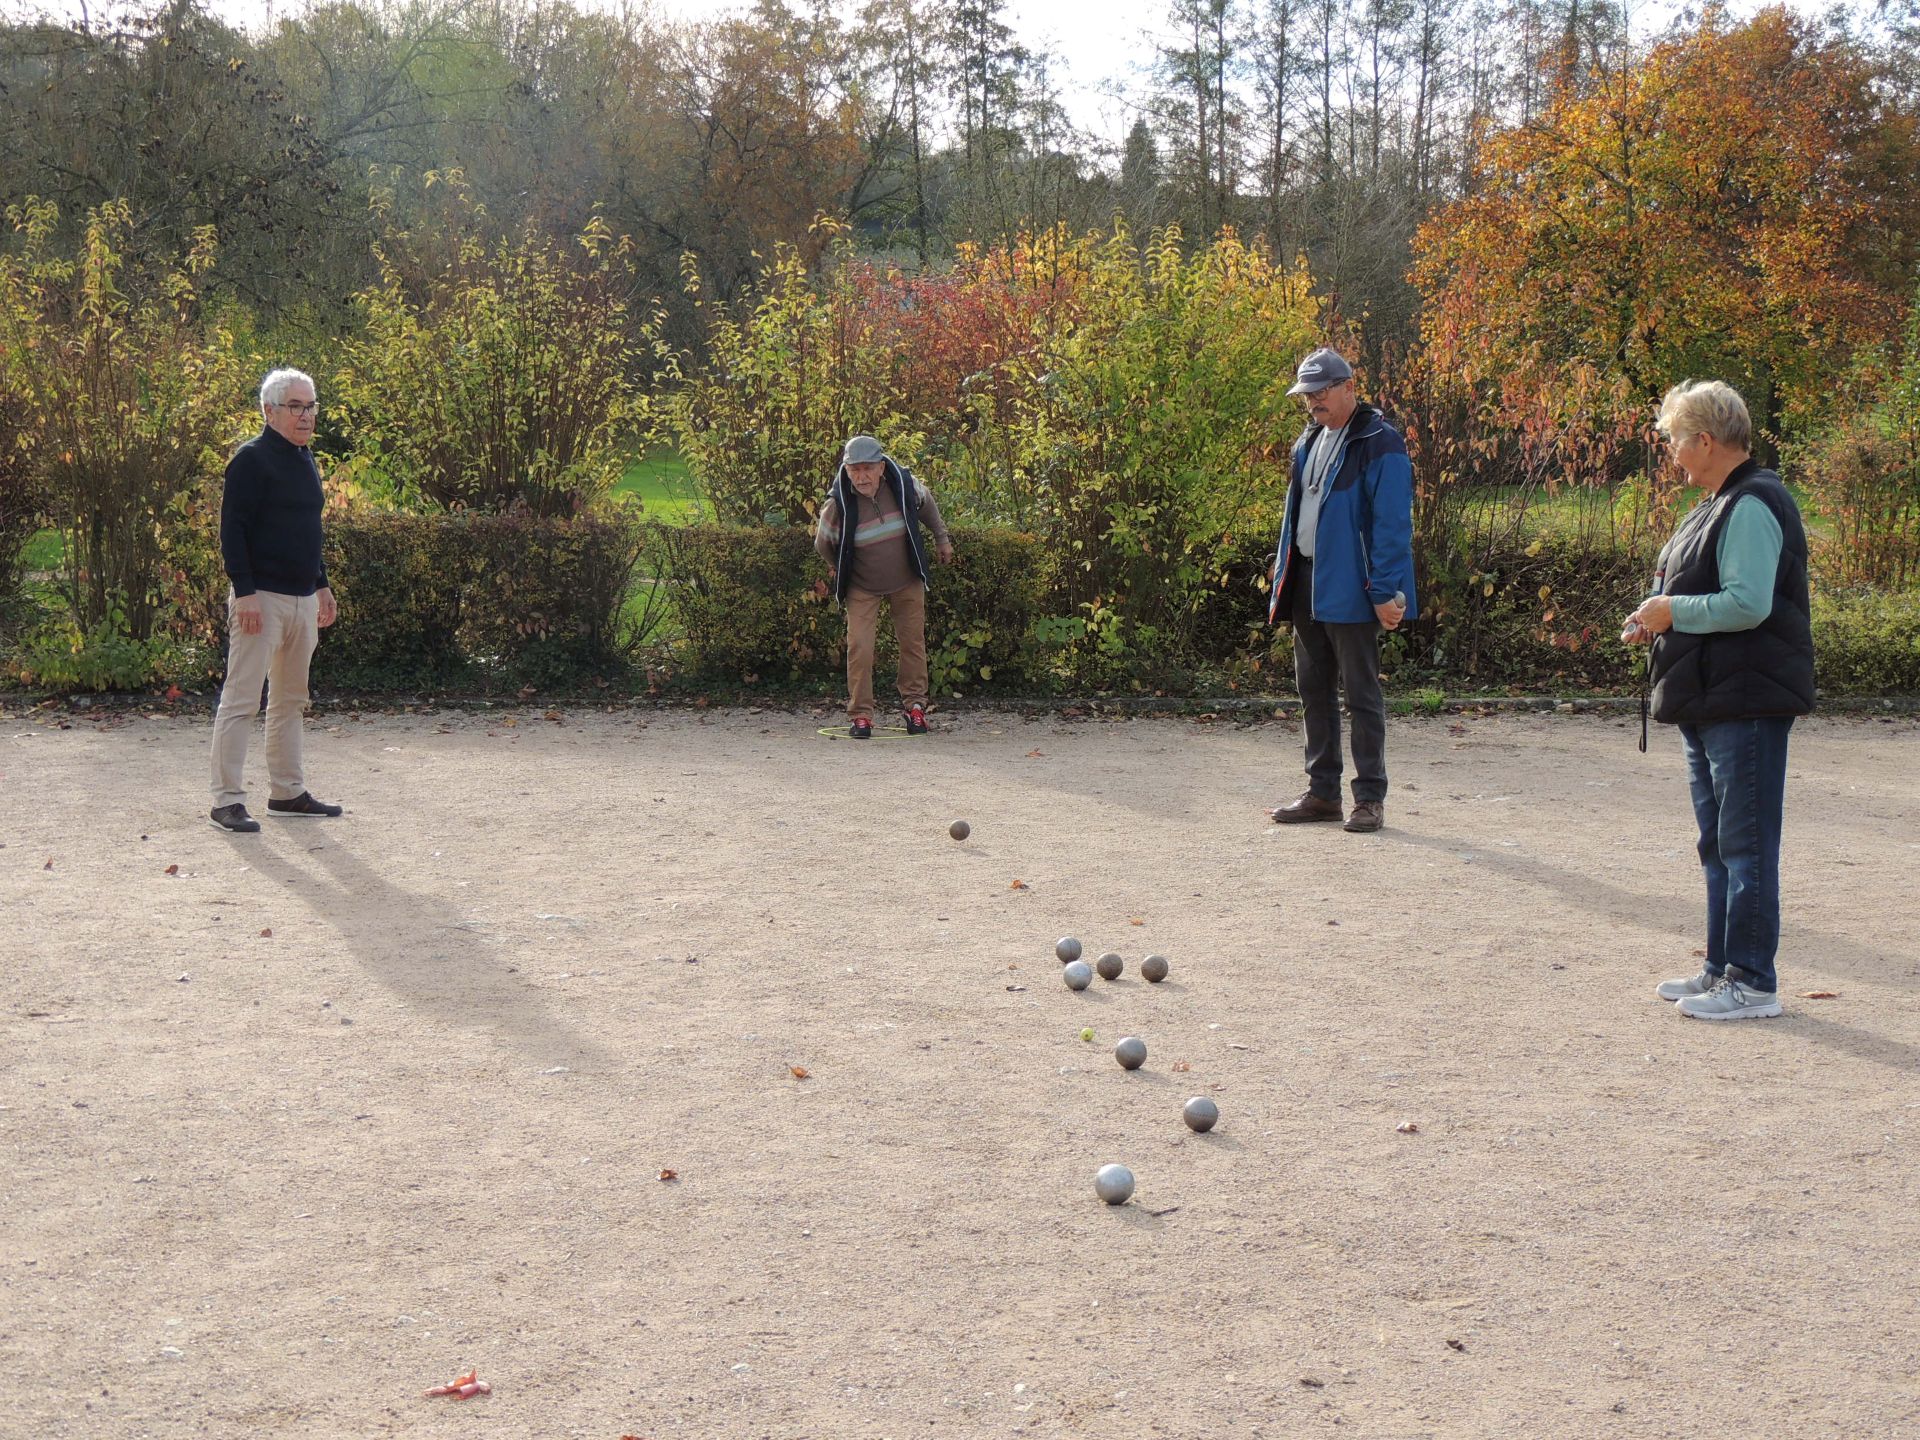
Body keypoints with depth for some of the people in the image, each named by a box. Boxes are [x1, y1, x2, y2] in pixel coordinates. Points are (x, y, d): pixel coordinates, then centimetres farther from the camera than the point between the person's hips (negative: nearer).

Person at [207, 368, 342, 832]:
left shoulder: (306, 461, 16)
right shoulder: (251, 460, -10)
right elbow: (232, 529, -15)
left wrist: (322, 585, 23)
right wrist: (244, 592, -21)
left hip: (303, 598, 9)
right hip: (262, 597, -9)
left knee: (290, 700, 14)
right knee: (241, 700, -6)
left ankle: (288, 792, 22)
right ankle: (227, 800, -4)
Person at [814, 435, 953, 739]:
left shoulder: (903, 484, -17)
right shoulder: (838, 505, -25)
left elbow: (926, 504, 8)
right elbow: (823, 543, -4)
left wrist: (941, 538, 18)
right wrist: (838, 570, 10)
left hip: (907, 581, 3)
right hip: (862, 587, -2)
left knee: (913, 642, 7)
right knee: (859, 647, -12)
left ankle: (914, 705, 23)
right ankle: (860, 715, -2)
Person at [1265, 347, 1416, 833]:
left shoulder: (1379, 443, -11)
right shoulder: (1309, 442, 15)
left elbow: (1392, 524, -15)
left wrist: (1385, 592, -20)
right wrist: (1283, 573, 15)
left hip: (1350, 588, -8)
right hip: (1306, 585, 8)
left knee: (1361, 693, -1)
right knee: (1314, 691, 12)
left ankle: (1370, 798, 6)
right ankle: (1323, 793, 21)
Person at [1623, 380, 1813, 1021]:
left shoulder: (1752, 507, -17)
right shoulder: (1718, 504, 16)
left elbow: (1748, 604, -26)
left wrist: (1673, 611, -15)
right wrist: (1656, 620, 7)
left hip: (1746, 704, -11)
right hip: (1709, 703, 11)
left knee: (1746, 843, -6)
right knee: (1718, 842, 16)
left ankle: (1752, 984, 0)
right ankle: (1722, 969, 25)